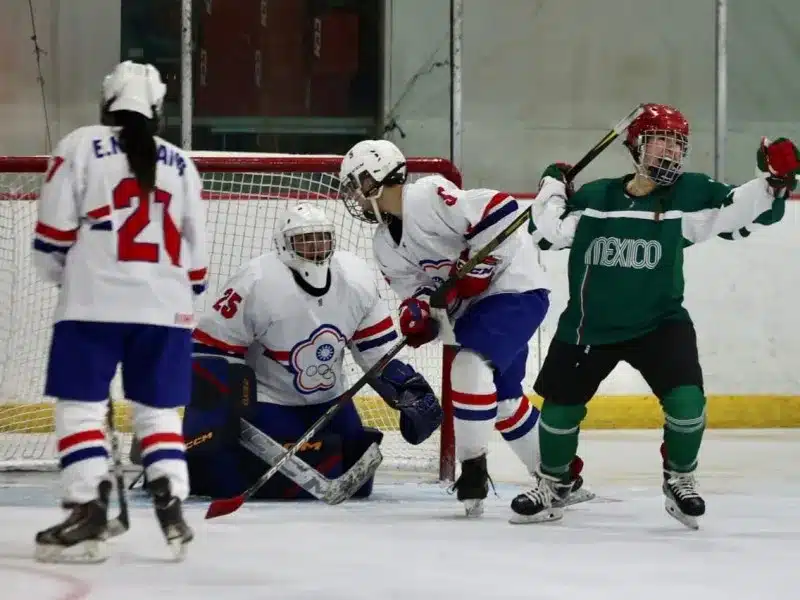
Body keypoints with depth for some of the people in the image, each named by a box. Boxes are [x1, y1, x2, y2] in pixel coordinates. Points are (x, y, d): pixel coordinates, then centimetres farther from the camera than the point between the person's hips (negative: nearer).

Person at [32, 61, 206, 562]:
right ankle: (173, 512, -1)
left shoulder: (80, 146, 2)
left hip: (94, 302, -4)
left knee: (81, 406, 0)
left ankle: (89, 515, -10)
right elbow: (194, 249, 16)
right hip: (164, 308, 4)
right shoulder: (180, 163, 14)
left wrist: (60, 274, 19)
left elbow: (54, 233, 0)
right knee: (158, 410, 12)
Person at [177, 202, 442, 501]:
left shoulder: (357, 278, -9)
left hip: (328, 399, 6)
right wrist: (205, 424, -28)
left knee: (356, 483, 3)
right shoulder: (257, 283, -25)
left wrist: (409, 389, -9)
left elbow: (378, 349, 3)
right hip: (263, 400, -6)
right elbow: (209, 350, -22)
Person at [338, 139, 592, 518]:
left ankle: (474, 469, -17)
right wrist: (417, 310, -14)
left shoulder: (428, 196, -21)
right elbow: (415, 286, 9)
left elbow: (499, 212, -25)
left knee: (469, 366, -26)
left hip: (515, 289, -10)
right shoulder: (386, 244, 7)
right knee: (502, 397, 16)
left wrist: (472, 270, -24)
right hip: (472, 307, 10)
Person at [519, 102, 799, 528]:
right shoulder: (593, 198, -1)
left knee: (686, 398, -18)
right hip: (588, 325, 1)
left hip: (658, 322, -1)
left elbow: (741, 212, -13)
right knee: (560, 405, 8)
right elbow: (548, 231, 2)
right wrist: (553, 187, 0)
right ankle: (552, 486, 33)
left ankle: (679, 481, 8)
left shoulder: (688, 194, -5)